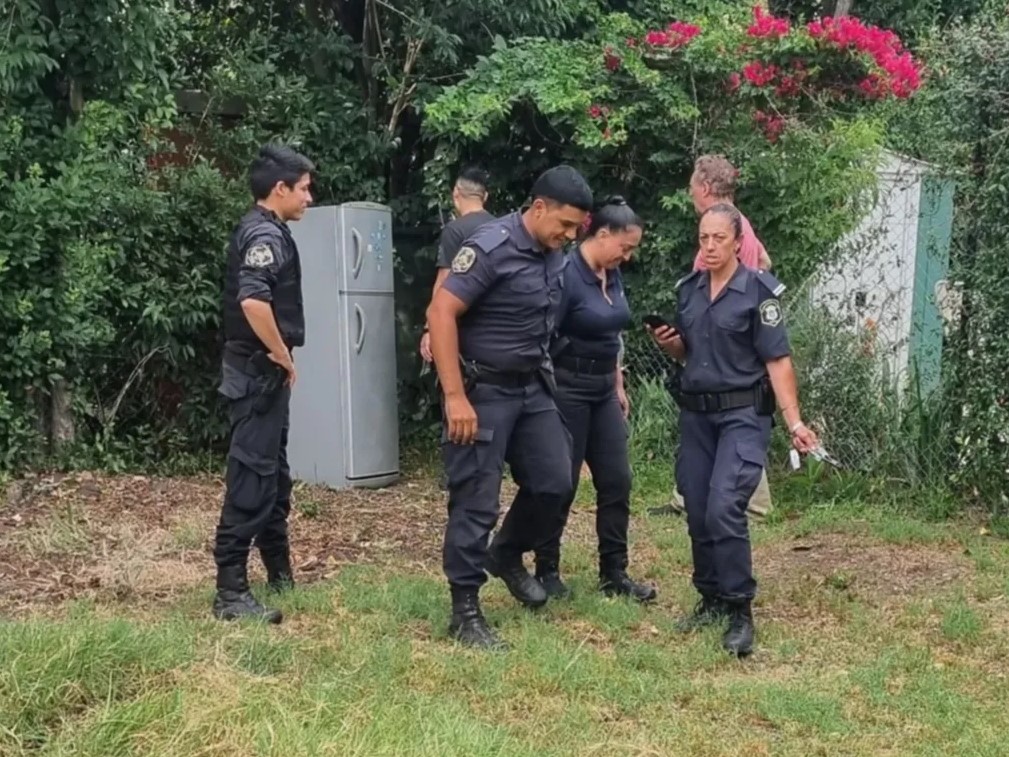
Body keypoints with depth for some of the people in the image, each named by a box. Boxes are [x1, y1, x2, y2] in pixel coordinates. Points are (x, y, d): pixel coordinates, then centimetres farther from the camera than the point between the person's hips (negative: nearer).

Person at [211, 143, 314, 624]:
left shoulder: (262, 230, 16)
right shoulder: (266, 234, -16)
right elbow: (253, 301, -31)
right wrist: (283, 357, -19)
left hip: (264, 371, 11)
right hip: (260, 372, -11)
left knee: (274, 472, 17)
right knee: (251, 477, -9)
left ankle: (279, 573, 29)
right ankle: (230, 592, -5)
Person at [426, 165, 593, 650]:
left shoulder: (553, 255, 5)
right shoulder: (491, 248, -19)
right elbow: (441, 313, -22)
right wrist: (455, 396, -25)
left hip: (532, 387, 8)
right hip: (484, 390, -8)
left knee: (554, 482, 8)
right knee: (476, 502, -2)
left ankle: (508, 557, 33)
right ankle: (465, 611, 9)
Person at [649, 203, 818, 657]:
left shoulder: (758, 291, -9)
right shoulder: (688, 289, 8)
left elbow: (778, 361, -11)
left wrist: (794, 422, -17)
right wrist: (668, 344, -2)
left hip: (743, 414, -6)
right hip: (695, 414, 6)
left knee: (724, 509, -19)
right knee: (697, 514, 8)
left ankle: (740, 611, -7)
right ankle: (711, 599, 24)